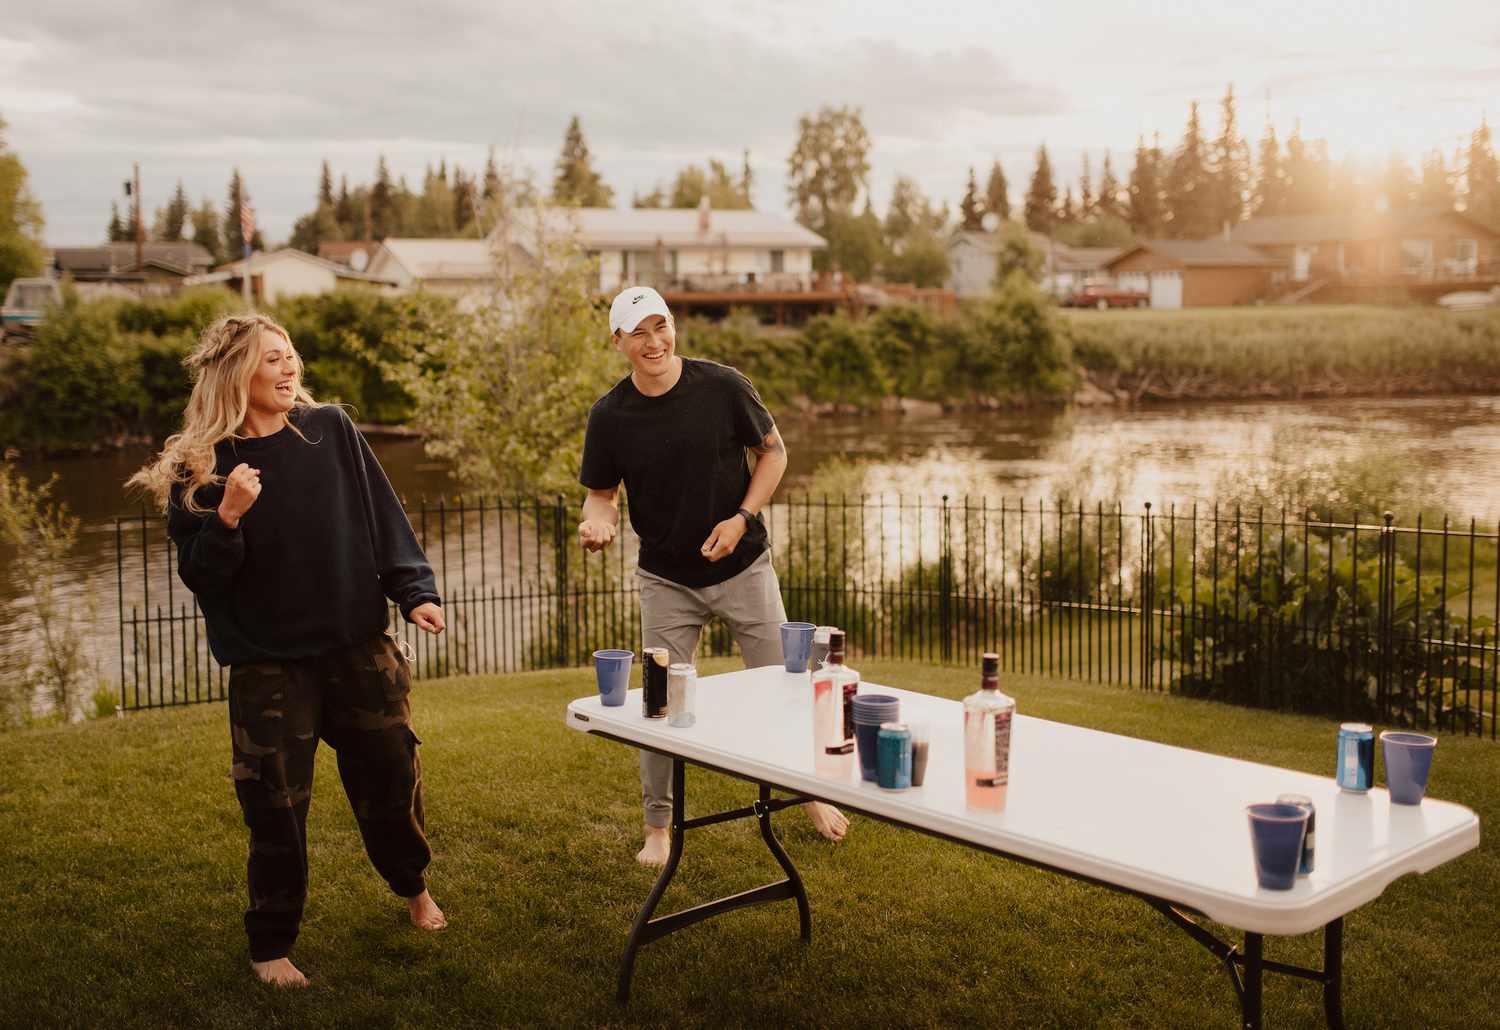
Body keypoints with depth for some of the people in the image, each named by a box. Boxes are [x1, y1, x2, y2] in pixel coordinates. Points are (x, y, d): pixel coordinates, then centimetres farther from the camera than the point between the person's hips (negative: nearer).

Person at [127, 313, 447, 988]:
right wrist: (228, 516, -23)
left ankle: (413, 888, 41)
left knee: (391, 779, 14)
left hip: (359, 647, 3)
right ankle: (270, 946, 22)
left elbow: (383, 518, 3)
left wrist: (414, 593, -5)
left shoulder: (329, 430, -1)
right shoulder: (200, 465, -6)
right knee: (277, 809, 3)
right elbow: (200, 577, -7)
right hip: (268, 663, -2)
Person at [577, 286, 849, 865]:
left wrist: (742, 518, -12)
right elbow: (601, 491, 3)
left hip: (743, 567, 0)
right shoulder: (609, 416, -7)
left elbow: (773, 452, 0)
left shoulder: (723, 387, -11)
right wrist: (598, 521, -20)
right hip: (667, 581, 1)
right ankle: (658, 825, 21)